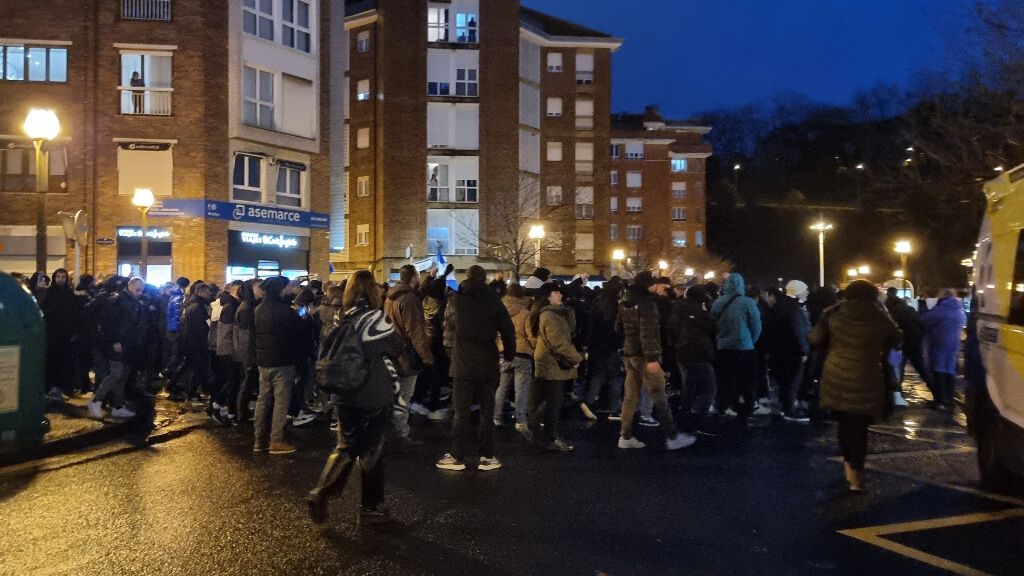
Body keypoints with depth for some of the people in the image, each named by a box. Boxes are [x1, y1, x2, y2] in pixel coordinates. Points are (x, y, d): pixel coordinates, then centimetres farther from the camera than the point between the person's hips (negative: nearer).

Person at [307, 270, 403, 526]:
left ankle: (320, 492, -1)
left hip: (343, 396, 4)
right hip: (374, 396, -4)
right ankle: (371, 507, 18)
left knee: (345, 447, 16)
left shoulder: (339, 320, -1)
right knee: (371, 451, 8)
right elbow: (398, 348, -2)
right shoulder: (377, 318, -14)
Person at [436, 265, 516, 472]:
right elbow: (508, 330, -1)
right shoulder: (493, 300, -2)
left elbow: (448, 329, 12)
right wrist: (509, 354, 13)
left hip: (463, 365, -1)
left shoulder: (456, 300, -2)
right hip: (488, 365, 1)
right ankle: (487, 457, 11)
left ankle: (457, 457, 9)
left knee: (461, 411, 6)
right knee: (487, 411, 8)